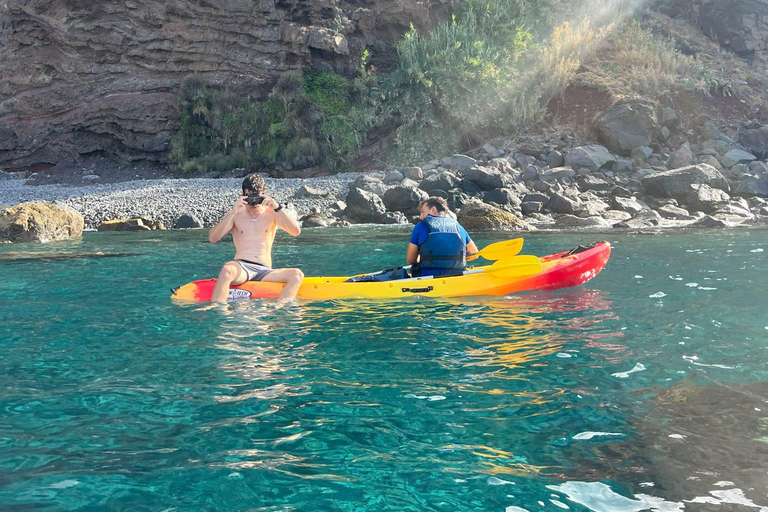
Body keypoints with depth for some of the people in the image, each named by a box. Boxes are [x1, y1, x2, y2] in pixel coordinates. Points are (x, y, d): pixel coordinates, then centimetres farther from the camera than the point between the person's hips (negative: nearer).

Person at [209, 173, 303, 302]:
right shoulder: (237, 214, 12)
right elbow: (212, 238, -2)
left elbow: (296, 232, -2)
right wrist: (232, 213, -13)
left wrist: (278, 208, -13)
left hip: (264, 271, 2)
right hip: (241, 266, -2)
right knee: (227, 270, -38)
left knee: (297, 275, -25)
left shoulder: (271, 213, 14)